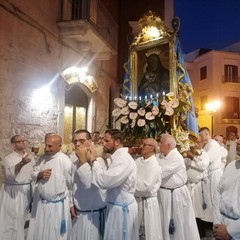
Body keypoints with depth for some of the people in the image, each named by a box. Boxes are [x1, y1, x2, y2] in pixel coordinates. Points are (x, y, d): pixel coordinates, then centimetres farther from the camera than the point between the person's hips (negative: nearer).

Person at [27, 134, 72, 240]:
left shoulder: (65, 160, -19)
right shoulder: (42, 158, 1)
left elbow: (70, 184, -14)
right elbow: (34, 174, 10)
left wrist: (71, 204, -8)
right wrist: (40, 175, -13)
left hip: (57, 205, -6)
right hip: (40, 203, 6)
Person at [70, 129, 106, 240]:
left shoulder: (97, 159, -18)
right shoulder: (73, 158, 1)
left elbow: (90, 184, -28)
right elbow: (71, 183, 10)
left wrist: (83, 160, -26)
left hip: (94, 213, -5)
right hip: (78, 212, 6)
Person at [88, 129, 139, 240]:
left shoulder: (123, 159, -26)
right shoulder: (117, 157, 8)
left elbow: (105, 181, -33)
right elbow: (108, 177, 6)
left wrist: (93, 161, -21)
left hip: (122, 209, -9)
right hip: (115, 206, 9)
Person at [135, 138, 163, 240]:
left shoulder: (155, 165, -19)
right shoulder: (138, 160, 2)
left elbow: (146, 186, -25)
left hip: (147, 202, -6)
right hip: (136, 199, 6)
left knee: (149, 231, 12)